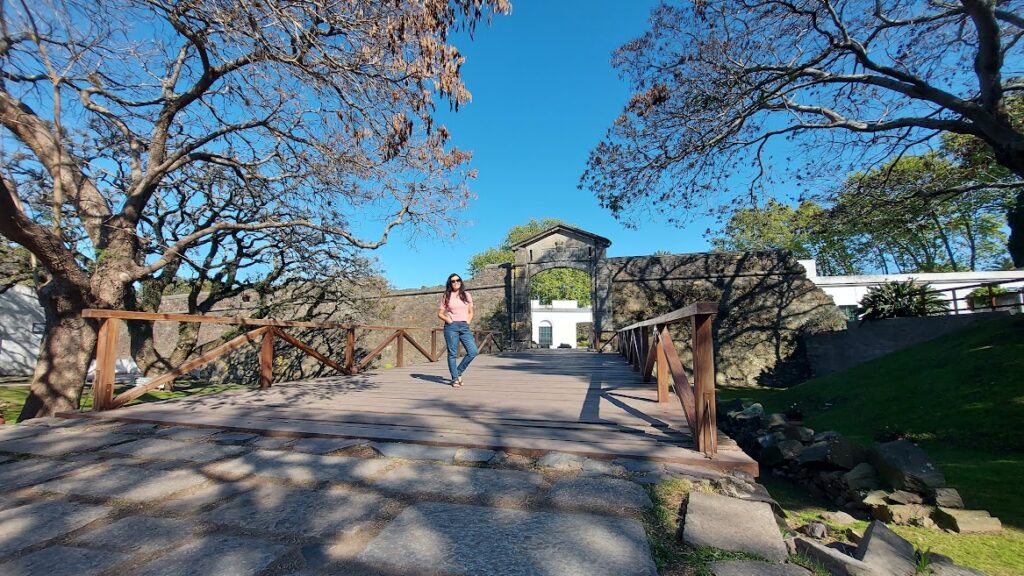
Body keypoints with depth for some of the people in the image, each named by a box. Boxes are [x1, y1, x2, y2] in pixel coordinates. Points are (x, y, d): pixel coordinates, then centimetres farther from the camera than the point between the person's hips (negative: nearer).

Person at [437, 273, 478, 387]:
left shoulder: (466, 295, 13)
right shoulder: (446, 296, 6)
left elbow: (471, 312, 18)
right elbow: (440, 313, 7)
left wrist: (468, 322, 3)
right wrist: (449, 321, -7)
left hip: (464, 327, 3)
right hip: (451, 327, -3)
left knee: (473, 351, -7)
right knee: (452, 353, -1)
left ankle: (458, 372, 11)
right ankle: (455, 379, 9)